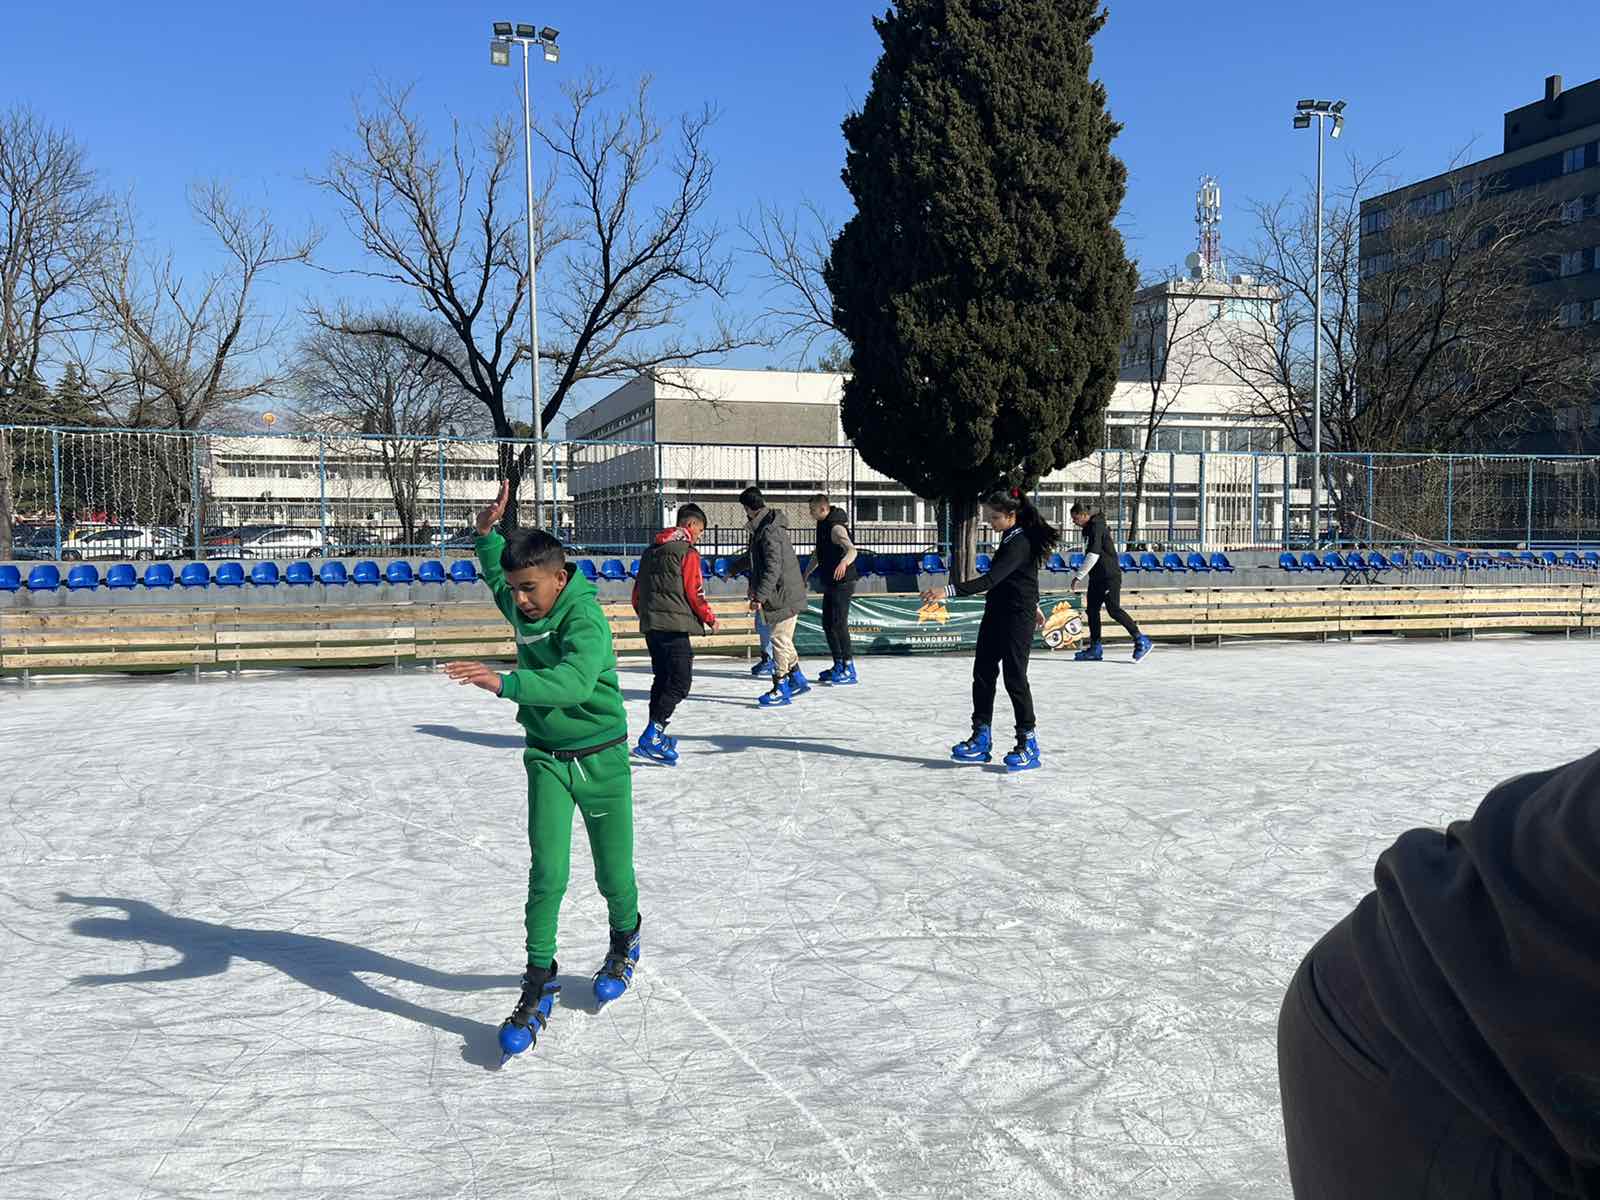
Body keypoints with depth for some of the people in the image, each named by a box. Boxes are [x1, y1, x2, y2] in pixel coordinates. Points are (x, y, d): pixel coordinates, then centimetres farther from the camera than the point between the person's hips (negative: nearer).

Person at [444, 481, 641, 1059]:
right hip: (545, 757, 4)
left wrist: (505, 682, -49)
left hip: (601, 758, -4)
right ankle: (539, 986, 1)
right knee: (547, 873, -9)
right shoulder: (521, 607, 0)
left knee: (614, 874, 10)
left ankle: (625, 941, 41)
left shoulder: (585, 617, -22)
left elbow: (573, 681, -40)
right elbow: (495, 571, 25)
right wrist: (488, 532, 9)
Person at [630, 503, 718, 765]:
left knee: (662, 678, 17)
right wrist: (709, 618, 6)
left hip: (650, 625, 8)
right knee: (680, 682, -8)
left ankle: (655, 736, 20)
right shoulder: (687, 552, -6)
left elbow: (637, 591, 19)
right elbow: (694, 593, -9)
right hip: (674, 626, -8)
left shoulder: (651, 550, 17)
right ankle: (651, 737, -17)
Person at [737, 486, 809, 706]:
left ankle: (780, 689, -1)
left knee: (780, 640, -6)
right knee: (783, 640, 17)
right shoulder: (763, 528, 12)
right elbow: (757, 560, 25)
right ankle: (798, 680, 27)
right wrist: (754, 587, 33)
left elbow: (773, 568, -25)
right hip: (783, 595, 10)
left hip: (784, 595, -10)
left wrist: (760, 596, -26)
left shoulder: (770, 531, -20)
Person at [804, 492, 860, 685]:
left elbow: (851, 550, -35)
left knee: (838, 624, -9)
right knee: (828, 625, 13)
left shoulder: (836, 528, -17)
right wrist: (806, 575, 36)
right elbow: (818, 554, 29)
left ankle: (849, 670, -4)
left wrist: (844, 562, -56)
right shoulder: (823, 526, 14)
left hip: (842, 583, -10)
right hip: (830, 583, 10)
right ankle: (838, 666, 21)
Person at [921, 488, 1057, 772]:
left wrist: (948, 591, -39)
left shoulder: (1019, 544, -21)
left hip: (1017, 619, -10)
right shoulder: (1011, 538, 12)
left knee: (1014, 679, -6)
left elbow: (990, 579, -32)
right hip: (996, 615, 10)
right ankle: (981, 738, 12)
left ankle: (1028, 742, 3)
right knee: (983, 674, 7)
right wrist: (1033, 605, 39)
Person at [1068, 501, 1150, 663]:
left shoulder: (1096, 527, -15)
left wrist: (1079, 576, -23)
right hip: (1097, 578, 10)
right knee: (1092, 609, 6)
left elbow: (1093, 555, -24)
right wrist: (1080, 576, 20)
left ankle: (1141, 641, -5)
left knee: (1114, 610, -12)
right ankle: (1095, 648, 10)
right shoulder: (1089, 529, 15)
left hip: (1110, 577, -10)